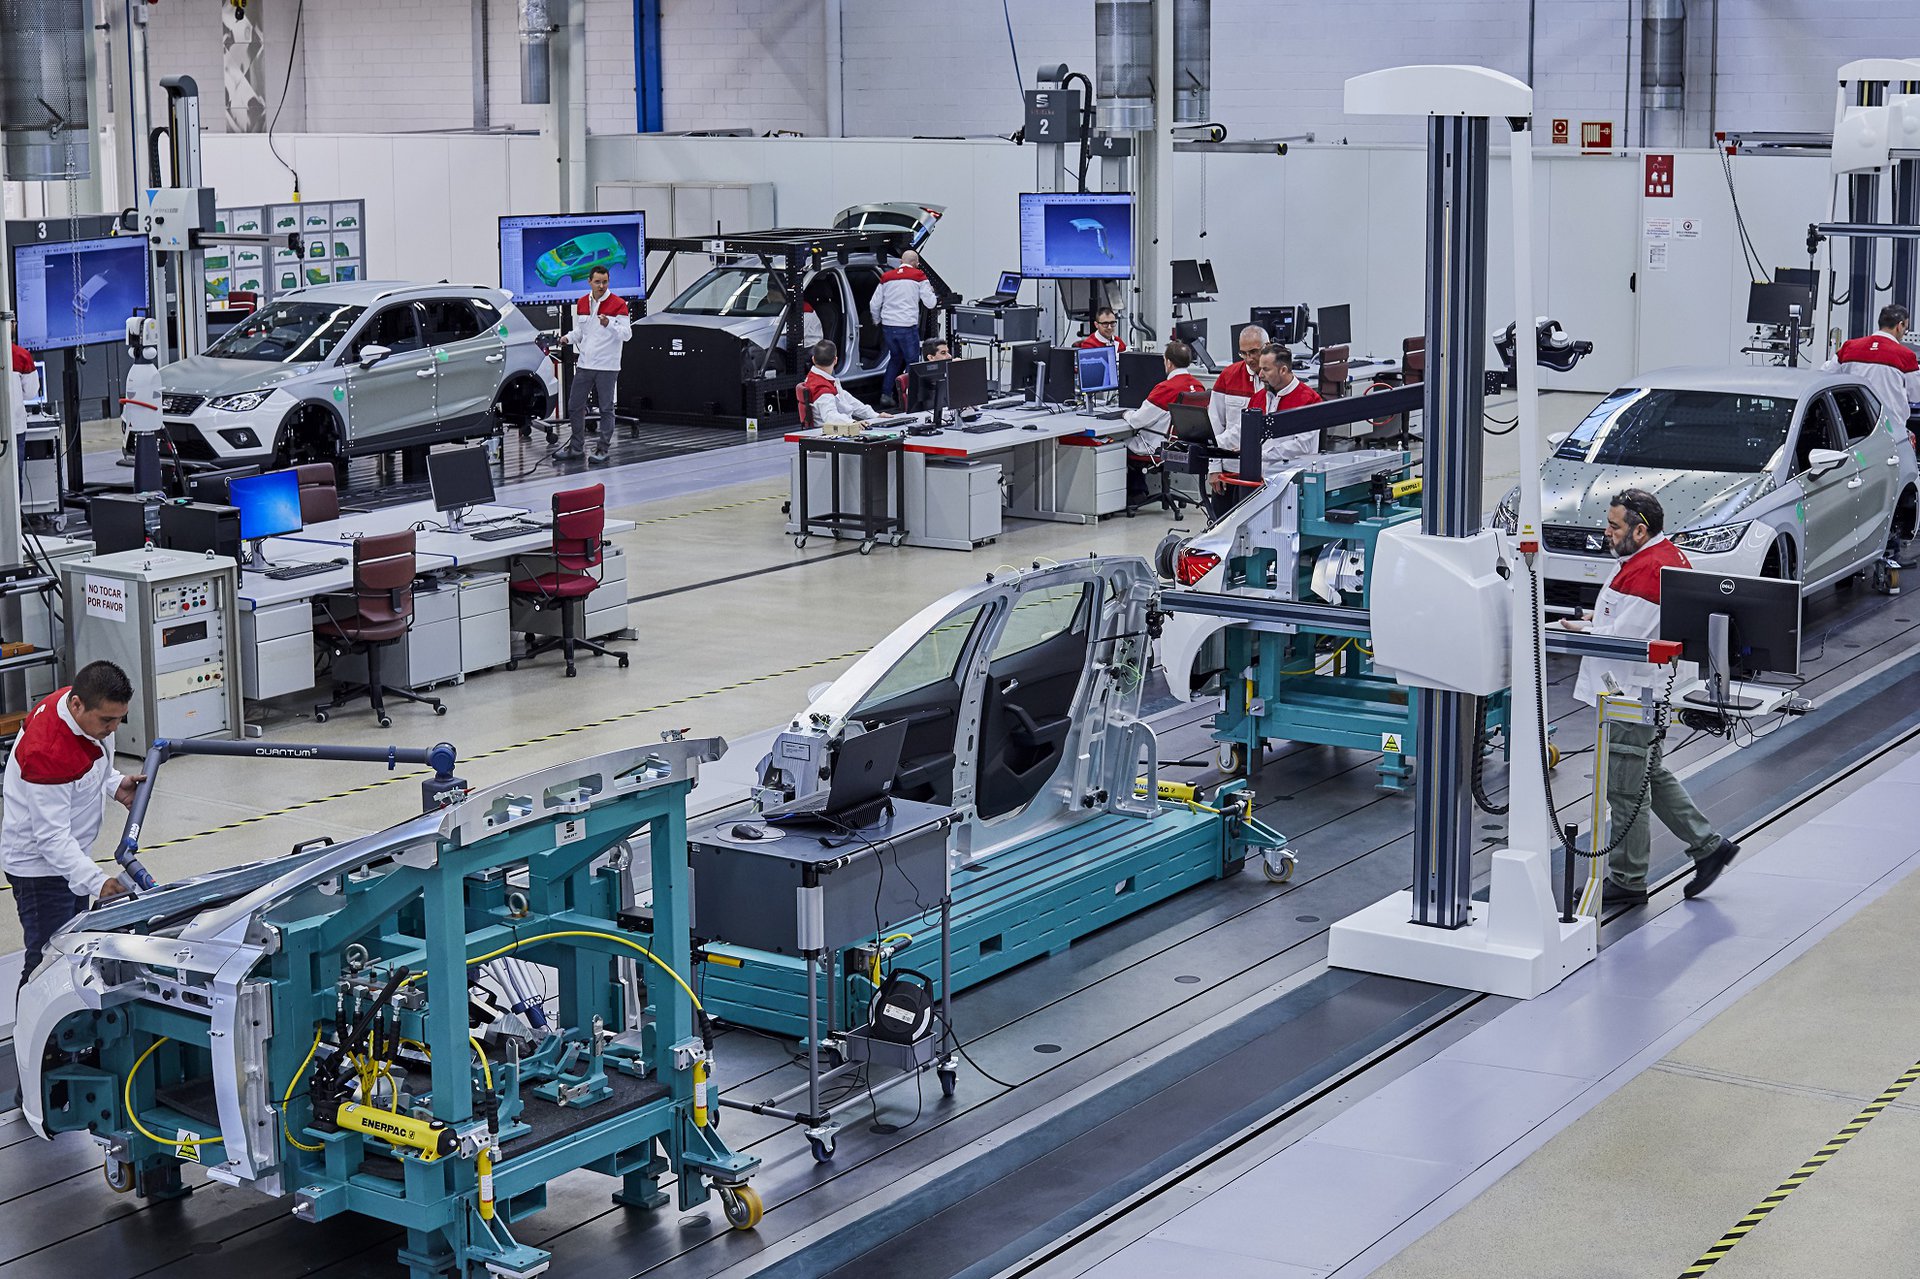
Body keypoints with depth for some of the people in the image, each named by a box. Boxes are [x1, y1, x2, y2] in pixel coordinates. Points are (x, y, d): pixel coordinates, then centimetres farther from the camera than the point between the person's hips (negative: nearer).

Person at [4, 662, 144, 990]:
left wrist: (115, 784, -3)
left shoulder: (89, 707, -8)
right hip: (40, 865, -9)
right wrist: (96, 881, -39)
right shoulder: (47, 753, -35)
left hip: (70, 853, 10)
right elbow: (52, 837, -32)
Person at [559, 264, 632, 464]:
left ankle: (602, 448, 9)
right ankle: (576, 446, 21)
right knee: (575, 406, 9)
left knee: (606, 408, 2)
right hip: (584, 364, 6)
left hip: (607, 367, -5)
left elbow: (626, 334, -13)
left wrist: (609, 324, -29)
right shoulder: (582, 304, 11)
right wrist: (568, 338, 2)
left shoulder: (618, 304, -7)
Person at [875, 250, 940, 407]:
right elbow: (930, 303, -1)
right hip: (907, 326, -5)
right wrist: (931, 292, 21)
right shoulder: (918, 276, -2)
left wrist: (878, 321, 31)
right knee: (912, 361, 4)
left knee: (895, 358, 21)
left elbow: (875, 304, 14)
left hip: (888, 326, 5)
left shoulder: (886, 277, 11)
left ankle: (885, 394, 18)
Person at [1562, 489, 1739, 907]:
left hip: (1633, 695, -11)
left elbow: (1622, 638, -26)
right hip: (1645, 690, 11)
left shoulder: (1646, 570, -23)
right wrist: (1601, 620, 8)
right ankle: (1709, 845, 25)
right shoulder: (1667, 555, 11)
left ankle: (1627, 880, 10)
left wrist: (1581, 630, -11)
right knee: (1651, 776, 21)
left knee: (1625, 788, 0)